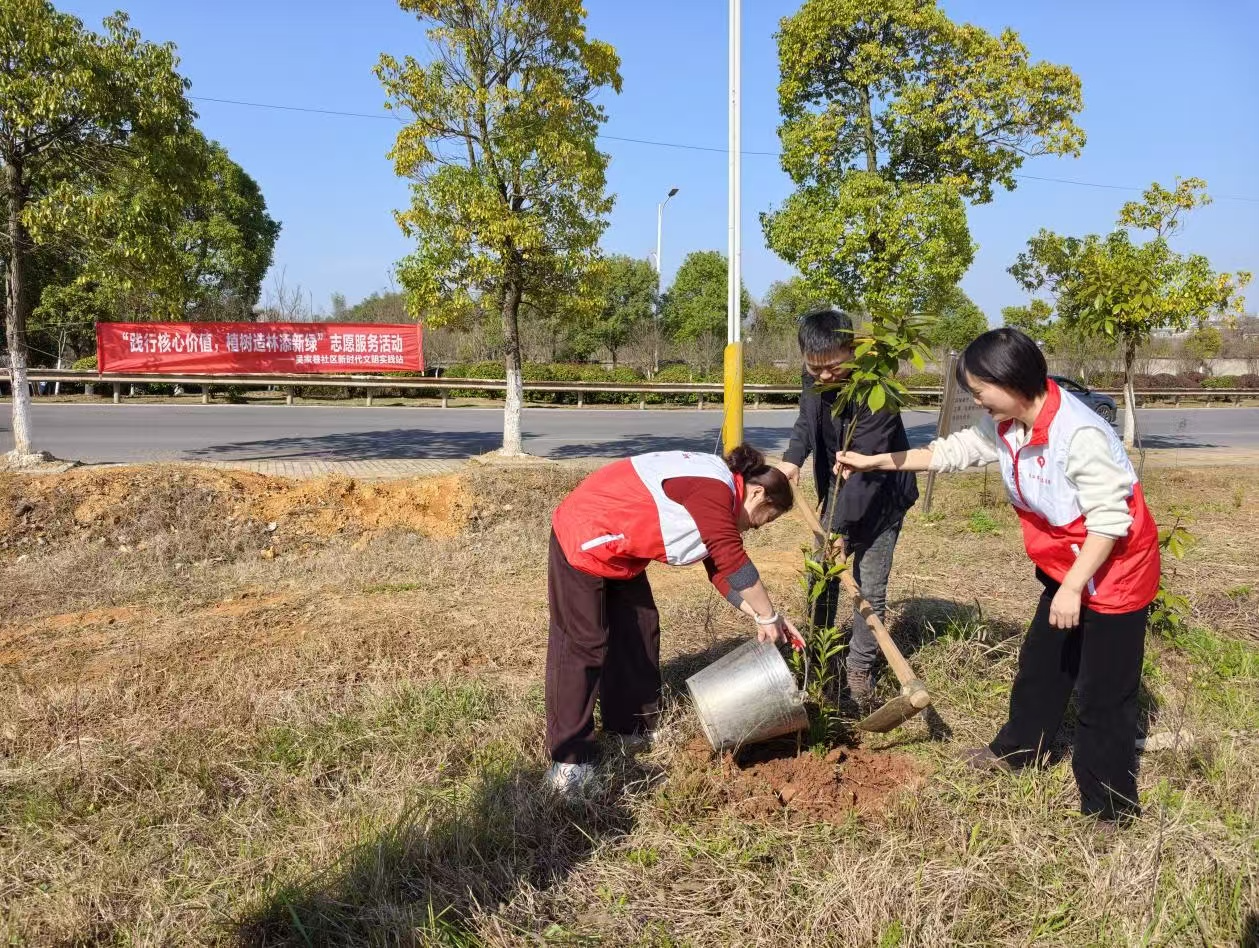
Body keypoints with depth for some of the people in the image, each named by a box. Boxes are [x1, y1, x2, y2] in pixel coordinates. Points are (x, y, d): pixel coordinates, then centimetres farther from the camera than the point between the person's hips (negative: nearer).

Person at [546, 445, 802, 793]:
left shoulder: (714, 498, 9)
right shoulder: (714, 489, -23)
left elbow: (722, 571, 10)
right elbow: (734, 562, -24)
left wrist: (764, 616, 3)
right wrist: (768, 617, -13)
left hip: (619, 550, 11)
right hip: (585, 538, -11)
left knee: (639, 633, 12)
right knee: (582, 644, -9)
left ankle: (635, 737, 24)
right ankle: (570, 758, -2)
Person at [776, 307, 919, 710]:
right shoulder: (812, 380, -9)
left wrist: (841, 526, -32)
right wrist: (792, 457, -7)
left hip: (880, 497, -6)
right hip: (838, 489, 7)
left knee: (870, 586, -3)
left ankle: (860, 671, 11)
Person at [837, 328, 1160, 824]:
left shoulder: (1079, 434, -31)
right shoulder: (1004, 427, -4)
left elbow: (1110, 519, -28)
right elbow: (950, 451, 10)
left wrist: (1073, 587, -26)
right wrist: (874, 462, 10)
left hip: (1113, 571, -9)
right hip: (1065, 568, 9)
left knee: (1103, 691, 0)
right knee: (1039, 663, 23)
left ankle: (1109, 806, 16)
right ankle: (1017, 749, 44)